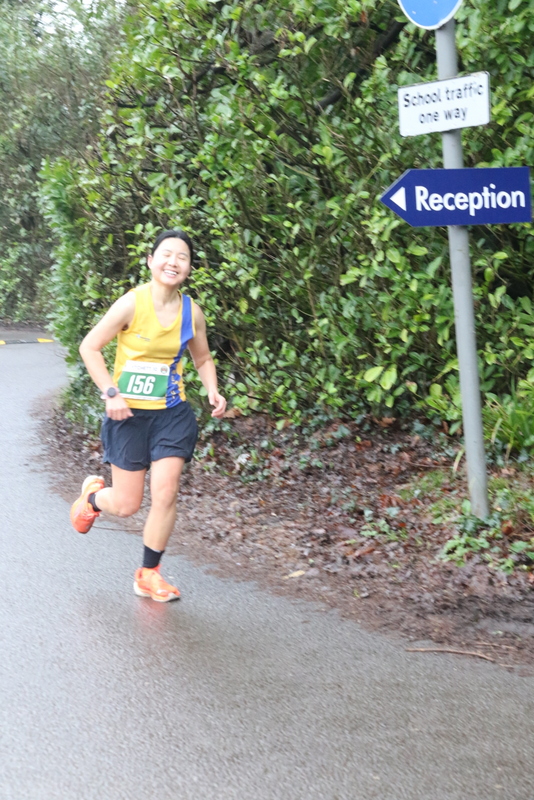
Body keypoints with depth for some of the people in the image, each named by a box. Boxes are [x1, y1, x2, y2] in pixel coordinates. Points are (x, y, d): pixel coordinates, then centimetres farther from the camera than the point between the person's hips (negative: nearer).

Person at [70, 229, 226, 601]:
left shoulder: (192, 312, -2)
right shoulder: (132, 304, -15)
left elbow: (203, 358, 15)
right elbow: (89, 347, -8)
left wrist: (213, 390, -4)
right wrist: (111, 394, -16)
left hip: (173, 413, 3)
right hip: (129, 414, -3)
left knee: (166, 494, -5)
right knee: (126, 505, 4)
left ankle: (149, 575, 14)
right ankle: (93, 495, 41)